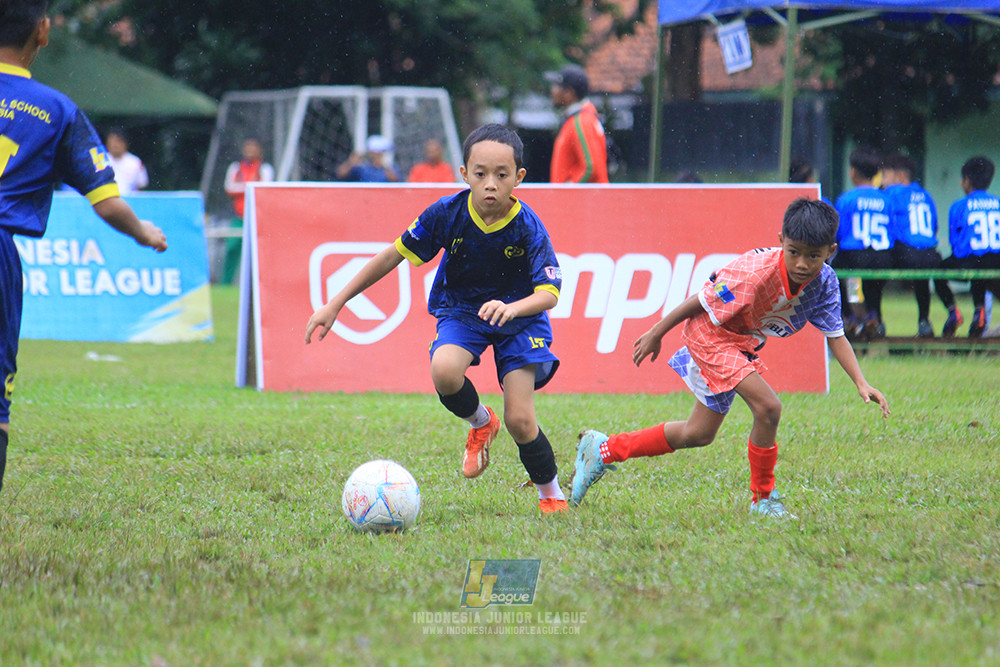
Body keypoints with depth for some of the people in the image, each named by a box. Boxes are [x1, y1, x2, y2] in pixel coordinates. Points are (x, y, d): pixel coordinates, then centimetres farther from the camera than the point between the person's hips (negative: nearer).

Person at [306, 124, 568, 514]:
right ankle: (479, 423, 3)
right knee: (443, 371, -32)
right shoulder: (447, 213, -19)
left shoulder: (527, 227, -23)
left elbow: (548, 293, -27)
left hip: (519, 315, -2)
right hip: (461, 310, 2)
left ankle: (551, 494, 13)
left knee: (519, 420, -15)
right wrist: (335, 304, -8)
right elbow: (394, 255, -9)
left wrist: (512, 307, -50)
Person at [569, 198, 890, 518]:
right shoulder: (756, 273, -34)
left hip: (742, 345, 8)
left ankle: (603, 449, 30)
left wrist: (861, 383, -19)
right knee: (768, 406, -25)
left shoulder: (825, 282, -16)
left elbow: (836, 336, -7)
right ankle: (763, 499, -7)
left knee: (698, 435, 18)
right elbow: (703, 301, -22)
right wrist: (656, 334, -12)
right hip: (709, 335, -8)